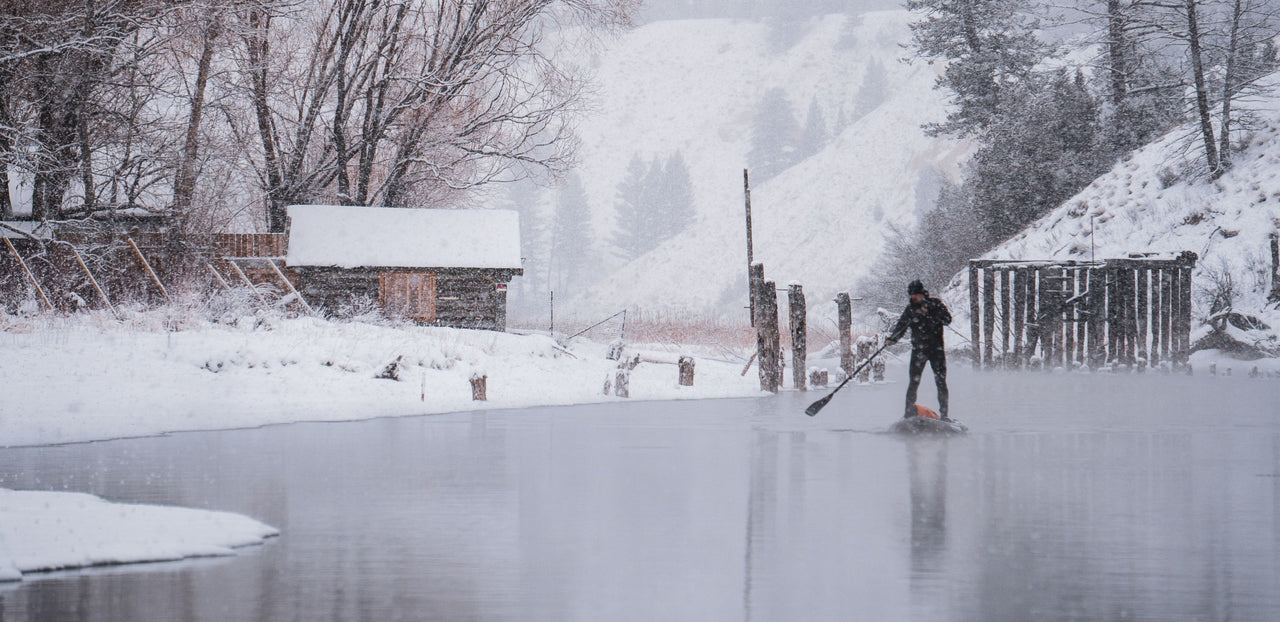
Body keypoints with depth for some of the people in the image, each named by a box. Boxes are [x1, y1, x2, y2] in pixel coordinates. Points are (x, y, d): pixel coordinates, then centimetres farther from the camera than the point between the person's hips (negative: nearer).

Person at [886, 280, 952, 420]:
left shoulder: (935, 304, 2)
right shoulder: (910, 309, 7)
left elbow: (947, 319, -8)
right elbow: (901, 326, 6)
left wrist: (929, 312, -18)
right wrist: (893, 338, -12)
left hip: (936, 347, -1)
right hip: (918, 349, 1)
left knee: (940, 381, -5)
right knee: (913, 382, -5)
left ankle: (944, 414, -1)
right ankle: (909, 413, -1)